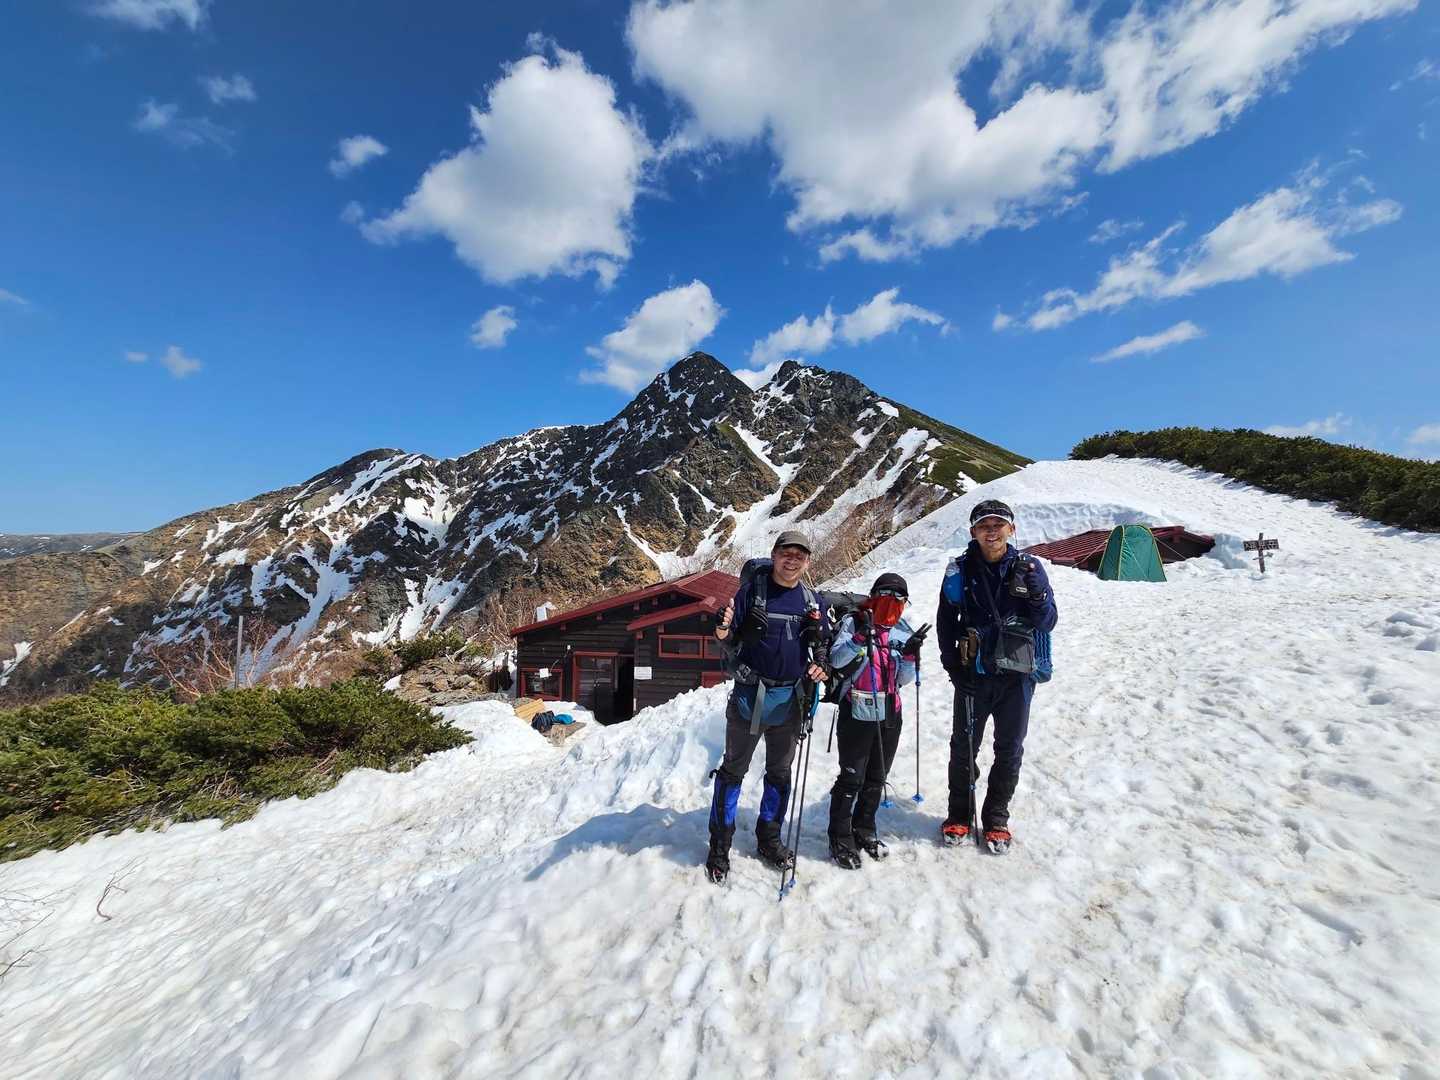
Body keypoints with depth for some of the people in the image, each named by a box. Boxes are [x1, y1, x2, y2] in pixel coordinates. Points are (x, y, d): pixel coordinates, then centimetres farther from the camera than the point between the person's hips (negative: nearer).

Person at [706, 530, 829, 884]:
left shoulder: (811, 599, 4)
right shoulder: (752, 589, -9)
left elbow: (819, 646, 15)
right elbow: (733, 644, -8)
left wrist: (820, 667, -5)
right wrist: (724, 634, -31)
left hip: (791, 698, 4)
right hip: (750, 694, -4)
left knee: (780, 772, 18)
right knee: (734, 769, 9)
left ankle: (769, 838, 36)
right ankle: (720, 843, 25)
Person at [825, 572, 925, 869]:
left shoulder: (903, 631, 6)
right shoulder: (853, 622, -7)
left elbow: (904, 680, 5)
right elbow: (837, 661, -18)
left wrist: (910, 655, -13)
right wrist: (861, 637, -29)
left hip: (890, 716, 5)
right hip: (857, 714, -5)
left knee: (876, 778, 16)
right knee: (851, 778, 2)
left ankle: (864, 831, 35)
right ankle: (840, 839, 18)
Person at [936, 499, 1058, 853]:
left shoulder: (1028, 567, -3)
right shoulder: (960, 570, -4)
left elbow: (1048, 623, -3)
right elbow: (946, 621, 2)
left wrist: (1038, 596, -22)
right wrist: (952, 665, -4)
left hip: (1016, 675, 1)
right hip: (972, 674, 0)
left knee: (1009, 750, 13)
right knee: (964, 746, 11)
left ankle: (996, 819, 31)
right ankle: (960, 814, 31)